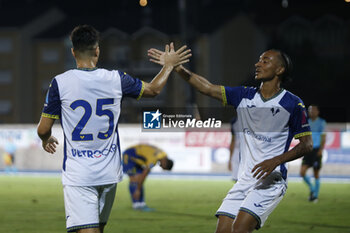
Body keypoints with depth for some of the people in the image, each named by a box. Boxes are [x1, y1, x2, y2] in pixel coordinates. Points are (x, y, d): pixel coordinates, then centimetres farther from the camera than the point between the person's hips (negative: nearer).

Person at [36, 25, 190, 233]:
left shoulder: (60, 83, -7)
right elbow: (153, 89, 19)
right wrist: (169, 65, 36)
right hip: (109, 173, 4)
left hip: (77, 175, -3)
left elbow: (43, 129, -1)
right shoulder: (116, 79, 0)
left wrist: (47, 139, 23)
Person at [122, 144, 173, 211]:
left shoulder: (163, 154, -4)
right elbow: (144, 175, -30)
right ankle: (136, 205, -13)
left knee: (138, 179, 1)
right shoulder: (153, 160, -32)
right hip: (128, 156, -9)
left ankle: (141, 204, -2)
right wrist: (138, 190, -26)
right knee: (134, 179, -13)